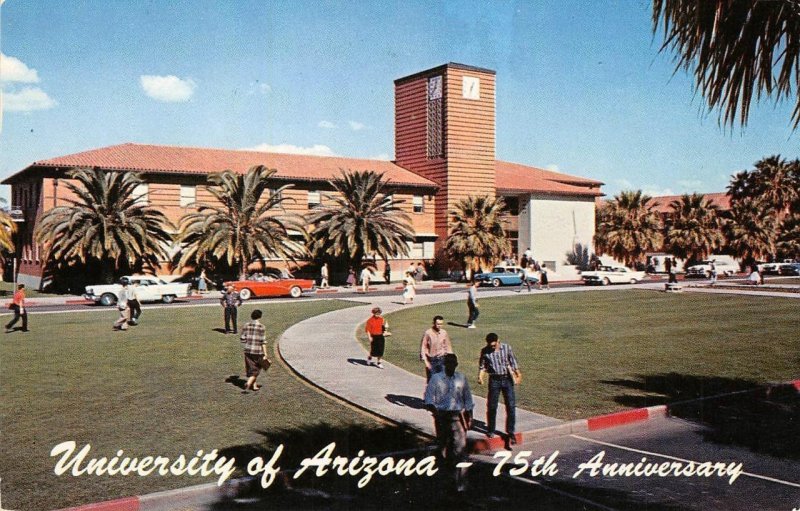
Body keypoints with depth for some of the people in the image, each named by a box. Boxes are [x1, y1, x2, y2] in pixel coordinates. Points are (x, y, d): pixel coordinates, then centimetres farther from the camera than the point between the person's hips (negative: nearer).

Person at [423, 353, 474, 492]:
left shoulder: (462, 379, 7)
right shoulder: (436, 378, 0)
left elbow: (468, 399, 14)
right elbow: (429, 397, -2)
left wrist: (469, 417, 11)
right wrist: (434, 410, -19)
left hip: (458, 415, 0)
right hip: (441, 415, 0)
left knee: (461, 447, -10)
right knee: (443, 445, 8)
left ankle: (461, 482, -10)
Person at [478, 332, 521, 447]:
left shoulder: (507, 348, -2)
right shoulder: (485, 351, -2)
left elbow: (513, 362, 5)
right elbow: (482, 366, 4)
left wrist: (517, 373, -7)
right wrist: (480, 377, -11)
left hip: (507, 379, 0)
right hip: (494, 380, 0)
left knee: (511, 406, -2)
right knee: (491, 406, 4)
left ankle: (510, 432, 7)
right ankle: (490, 430, 22)